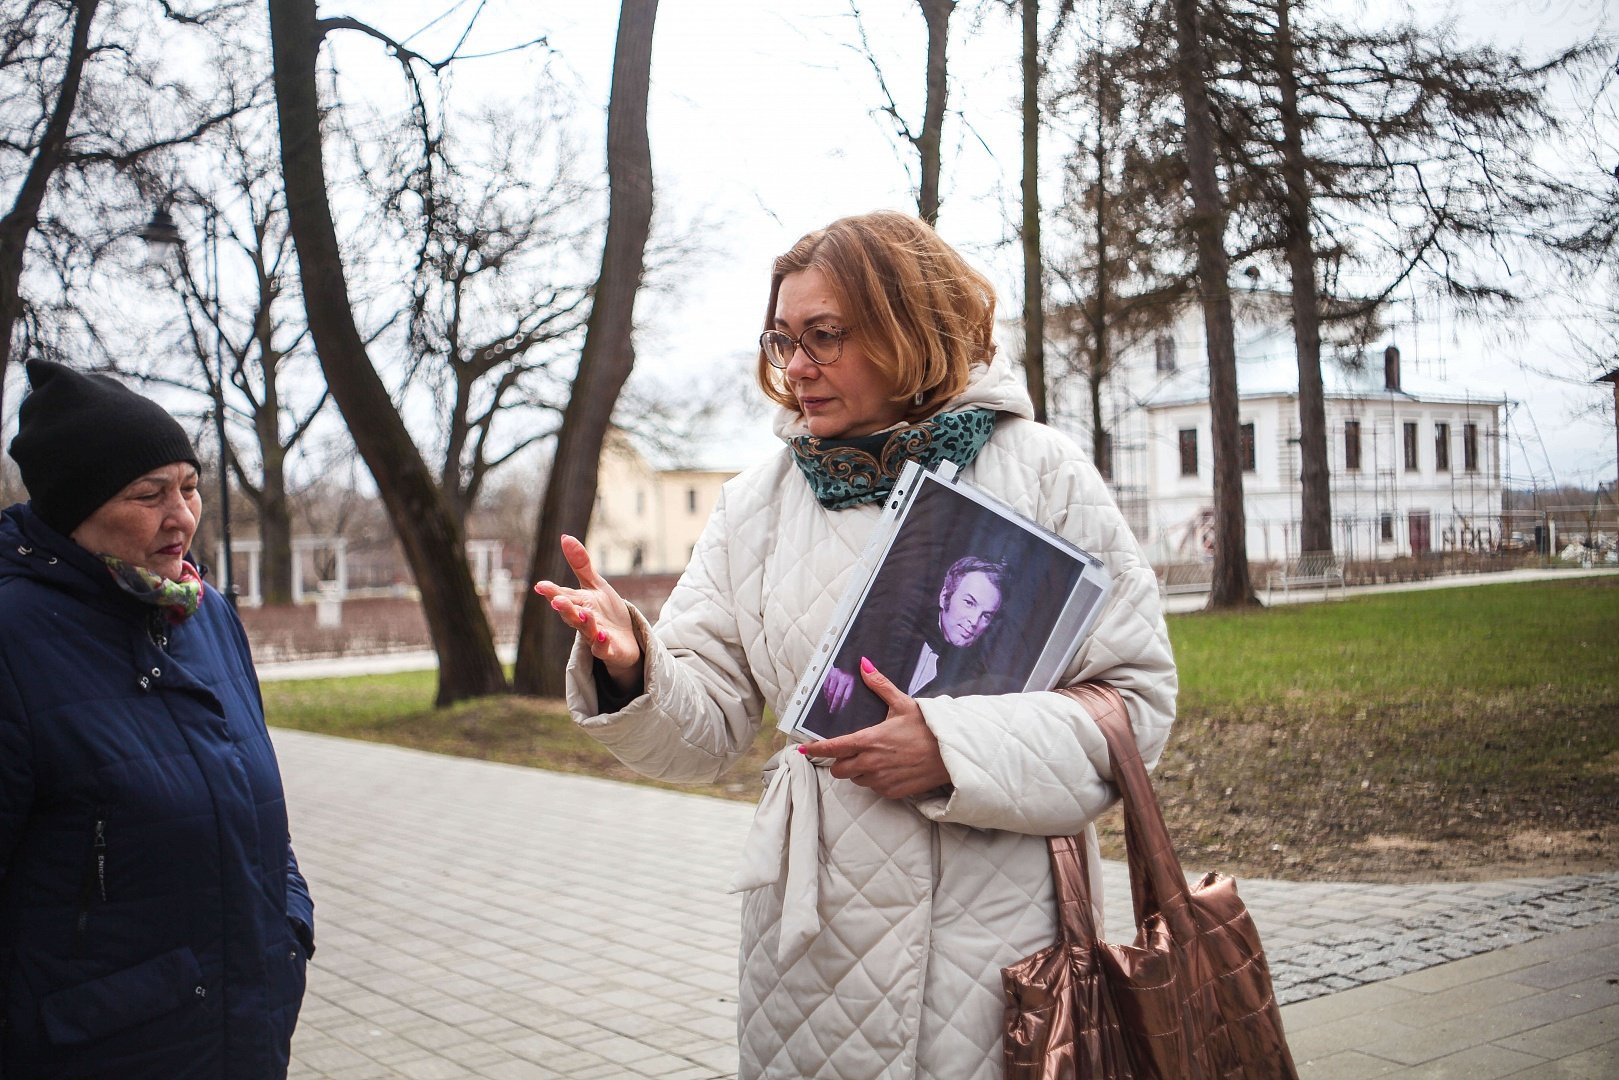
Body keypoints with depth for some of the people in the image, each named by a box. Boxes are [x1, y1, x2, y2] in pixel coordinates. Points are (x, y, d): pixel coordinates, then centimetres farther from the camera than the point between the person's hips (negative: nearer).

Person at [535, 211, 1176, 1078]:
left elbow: (1137, 696, -5)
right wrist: (631, 668, -19)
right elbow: (707, 723, 3)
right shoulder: (757, 502, 6)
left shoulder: (1039, 474, -3)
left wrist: (959, 752, -17)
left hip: (999, 914, -2)